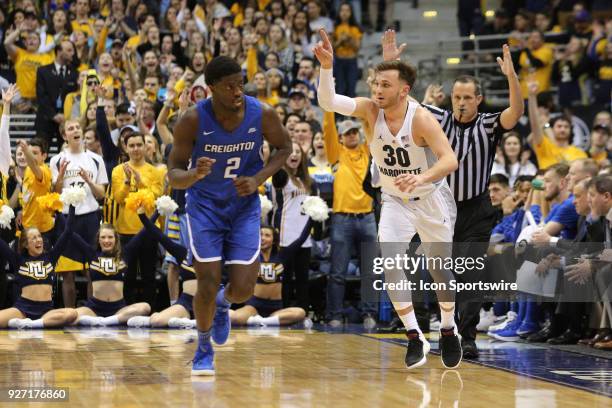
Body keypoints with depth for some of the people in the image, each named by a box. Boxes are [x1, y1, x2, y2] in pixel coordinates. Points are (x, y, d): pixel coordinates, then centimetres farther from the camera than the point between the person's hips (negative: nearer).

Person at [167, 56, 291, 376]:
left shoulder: (263, 114, -17)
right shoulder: (192, 120, -22)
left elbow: (284, 147, 3)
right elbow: (173, 175, -16)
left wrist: (258, 179, -14)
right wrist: (194, 174, -40)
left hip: (245, 206, 2)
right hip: (204, 206, -1)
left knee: (243, 289, -5)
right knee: (207, 285, -6)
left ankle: (223, 303, 34)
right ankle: (204, 349, 21)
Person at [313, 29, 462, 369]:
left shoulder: (421, 119, -27)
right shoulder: (370, 110, -16)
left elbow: (450, 160, -36)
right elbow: (328, 102, -30)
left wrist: (422, 178, -54)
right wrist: (327, 67, -46)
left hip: (432, 199, -3)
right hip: (395, 201, 3)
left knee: (440, 267, 10)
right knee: (389, 262, -17)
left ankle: (449, 331, 35)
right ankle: (416, 338, -9)